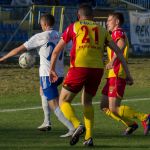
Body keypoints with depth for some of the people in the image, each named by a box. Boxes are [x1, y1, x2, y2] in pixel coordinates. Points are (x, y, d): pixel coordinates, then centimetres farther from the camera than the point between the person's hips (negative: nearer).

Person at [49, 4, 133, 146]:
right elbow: (118, 51, 14)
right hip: (98, 69, 3)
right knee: (87, 102, 24)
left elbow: (56, 51, 13)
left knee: (64, 101, 10)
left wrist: (52, 70, 26)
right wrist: (127, 73, 15)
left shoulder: (73, 27, 12)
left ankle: (78, 125, -16)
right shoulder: (102, 30, 20)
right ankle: (88, 137, 11)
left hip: (79, 68, -3)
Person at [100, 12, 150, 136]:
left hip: (116, 76, -10)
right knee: (104, 106, 10)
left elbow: (121, 44, -31)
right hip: (113, 76, 10)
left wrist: (112, 61, -41)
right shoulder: (116, 34, 24)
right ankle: (131, 124, 10)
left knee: (114, 109, -13)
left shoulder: (118, 32, -9)